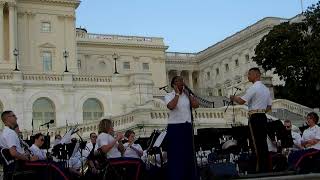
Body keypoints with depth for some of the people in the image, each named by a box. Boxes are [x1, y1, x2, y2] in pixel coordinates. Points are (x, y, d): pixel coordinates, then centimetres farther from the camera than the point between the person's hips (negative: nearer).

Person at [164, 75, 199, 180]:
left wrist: (187, 93, -1)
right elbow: (171, 106, -22)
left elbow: (196, 105, -3)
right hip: (175, 127, -5)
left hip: (187, 127, 5)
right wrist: (177, 93, -12)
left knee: (188, 154, 8)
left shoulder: (187, 95, 11)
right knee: (176, 154, -5)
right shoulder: (169, 96, -2)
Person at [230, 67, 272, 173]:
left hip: (255, 117, -8)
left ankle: (260, 168, -6)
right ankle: (266, 167, 11)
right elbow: (269, 107, 20)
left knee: (257, 143, -6)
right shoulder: (266, 89, 18)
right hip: (263, 117, 9)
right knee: (263, 143, 9)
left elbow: (242, 101, -15)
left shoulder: (254, 88, -10)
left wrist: (233, 98, 3)